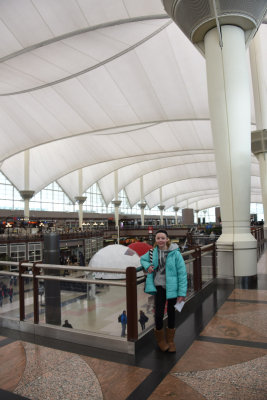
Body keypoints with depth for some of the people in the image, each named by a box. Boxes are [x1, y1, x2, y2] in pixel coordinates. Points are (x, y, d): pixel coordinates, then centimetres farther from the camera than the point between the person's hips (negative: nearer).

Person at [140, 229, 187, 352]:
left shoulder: (175, 253, -13)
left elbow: (182, 273, -11)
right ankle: (160, 340, 26)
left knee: (171, 314, 14)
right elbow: (143, 259, 21)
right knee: (158, 314, -3)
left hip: (172, 287, -2)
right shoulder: (153, 252, -1)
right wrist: (147, 266, -2)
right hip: (159, 287, 2)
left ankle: (170, 341, 37)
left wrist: (182, 293, -14)